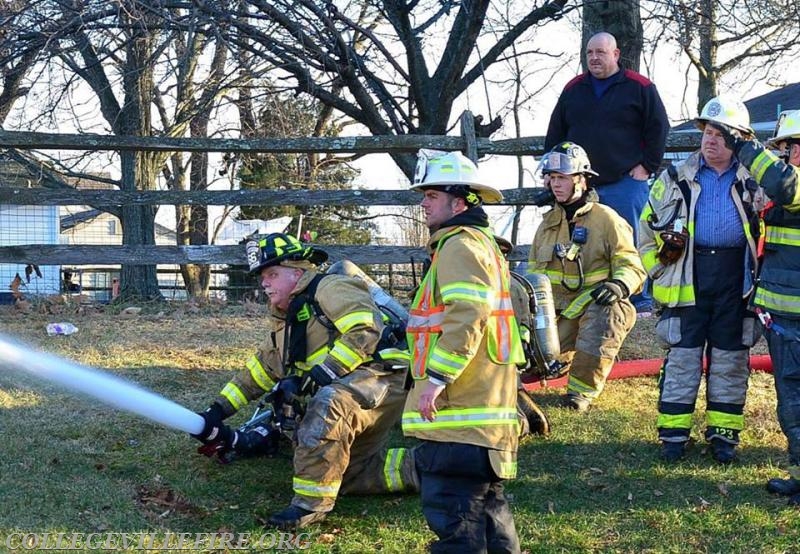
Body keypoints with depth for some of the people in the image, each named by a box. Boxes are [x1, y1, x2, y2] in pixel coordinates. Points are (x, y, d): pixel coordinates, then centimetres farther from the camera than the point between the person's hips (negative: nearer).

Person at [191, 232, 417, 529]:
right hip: (347, 391, 11)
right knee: (349, 474, 11)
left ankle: (311, 502, -30)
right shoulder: (284, 325, 19)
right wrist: (217, 412, 15)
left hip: (383, 374, -11)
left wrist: (315, 377, -25)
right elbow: (258, 371, 24)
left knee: (328, 404, -37)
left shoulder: (329, 288, -11)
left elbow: (366, 331, -25)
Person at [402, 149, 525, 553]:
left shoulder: (460, 246, -12)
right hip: (479, 410, 11)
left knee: (453, 512, -10)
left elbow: (468, 316, -25)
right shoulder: (480, 243, 23)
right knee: (486, 506, 19)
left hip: (458, 414, -11)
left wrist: (436, 376, -24)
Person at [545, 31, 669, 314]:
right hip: (581, 183, 4)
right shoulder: (574, 89, 14)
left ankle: (640, 300, 3)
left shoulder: (639, 87, 2)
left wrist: (647, 166, -3)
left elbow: (658, 127, 2)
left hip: (626, 182, -4)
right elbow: (555, 134, 20)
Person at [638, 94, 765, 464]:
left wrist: (757, 275, 3)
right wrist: (660, 271, 4)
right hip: (688, 276, -1)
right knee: (682, 355, 1)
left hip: (734, 279, 1)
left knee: (730, 357, 7)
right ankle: (673, 431, 9)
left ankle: (723, 431, 17)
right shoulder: (676, 179, 4)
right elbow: (648, 226, 9)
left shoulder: (752, 181, 6)